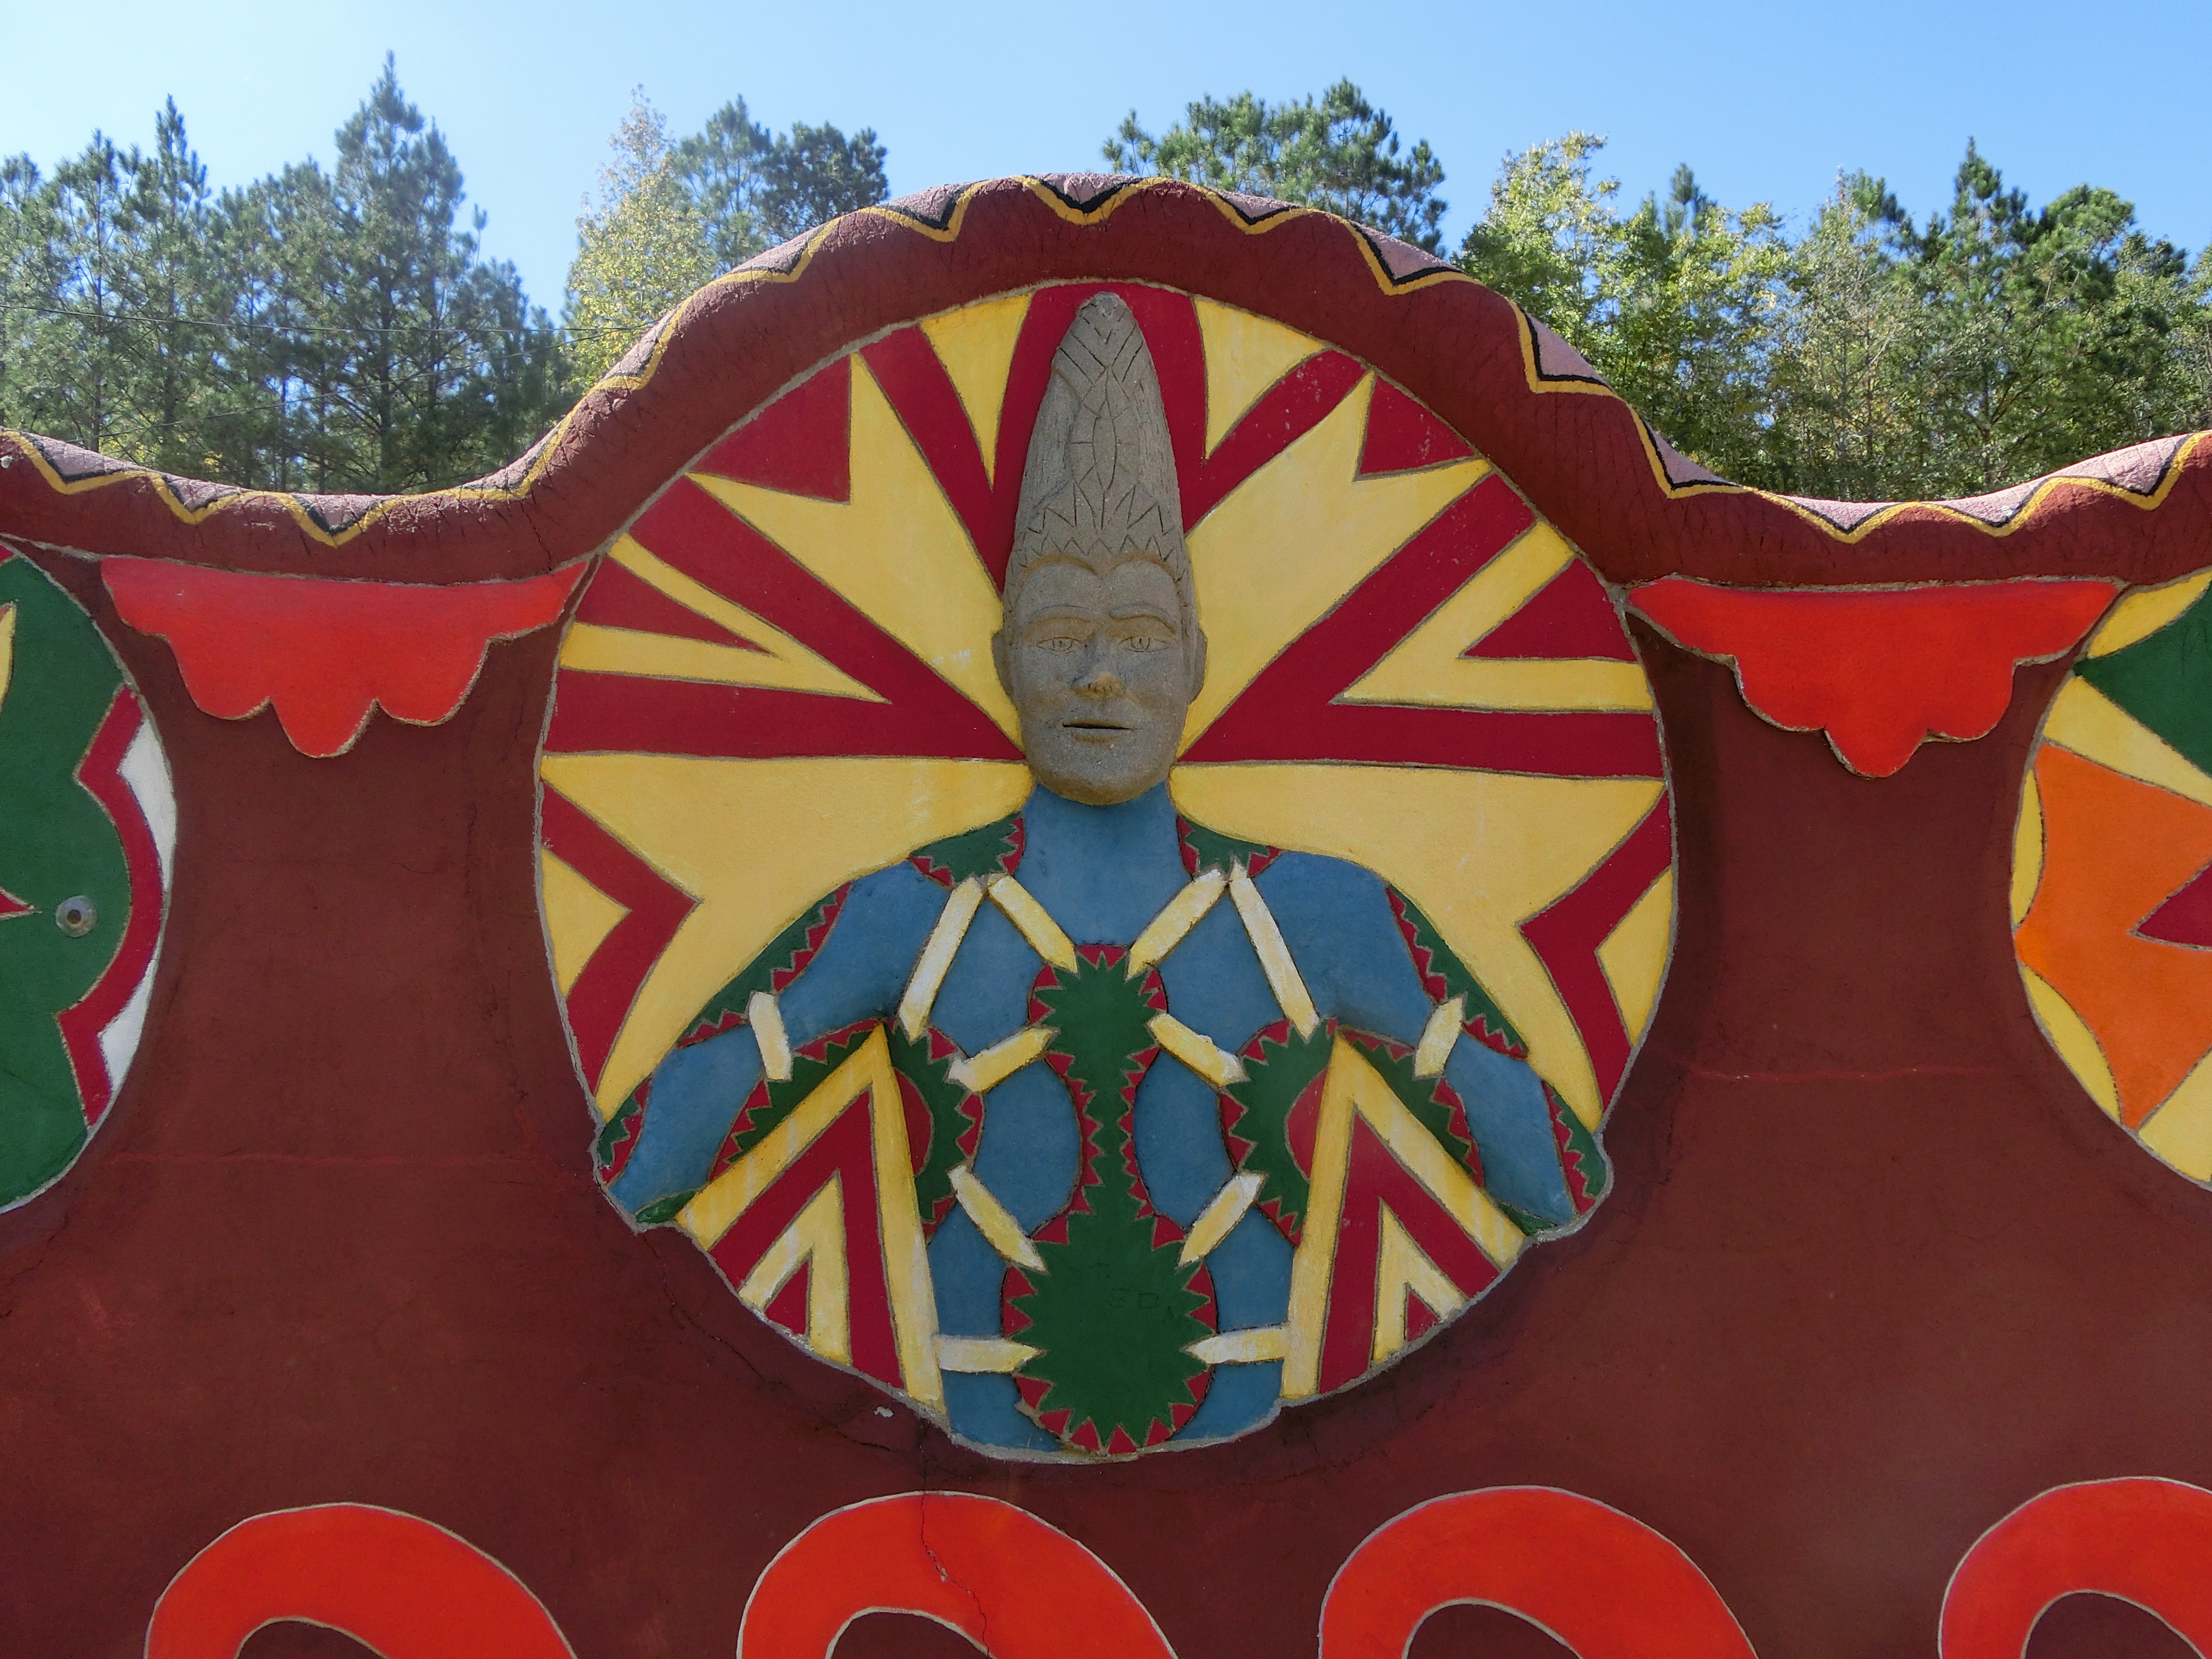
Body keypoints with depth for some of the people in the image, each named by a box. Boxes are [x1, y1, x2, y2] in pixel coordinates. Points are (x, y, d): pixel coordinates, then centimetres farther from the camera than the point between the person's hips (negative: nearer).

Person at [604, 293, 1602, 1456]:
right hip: (990, 1445, 0)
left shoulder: (1324, 920, -5)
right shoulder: (900, 921, -6)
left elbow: (1555, 1185, 3)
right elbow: (641, 1174, -1)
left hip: (1246, 1445, 1)